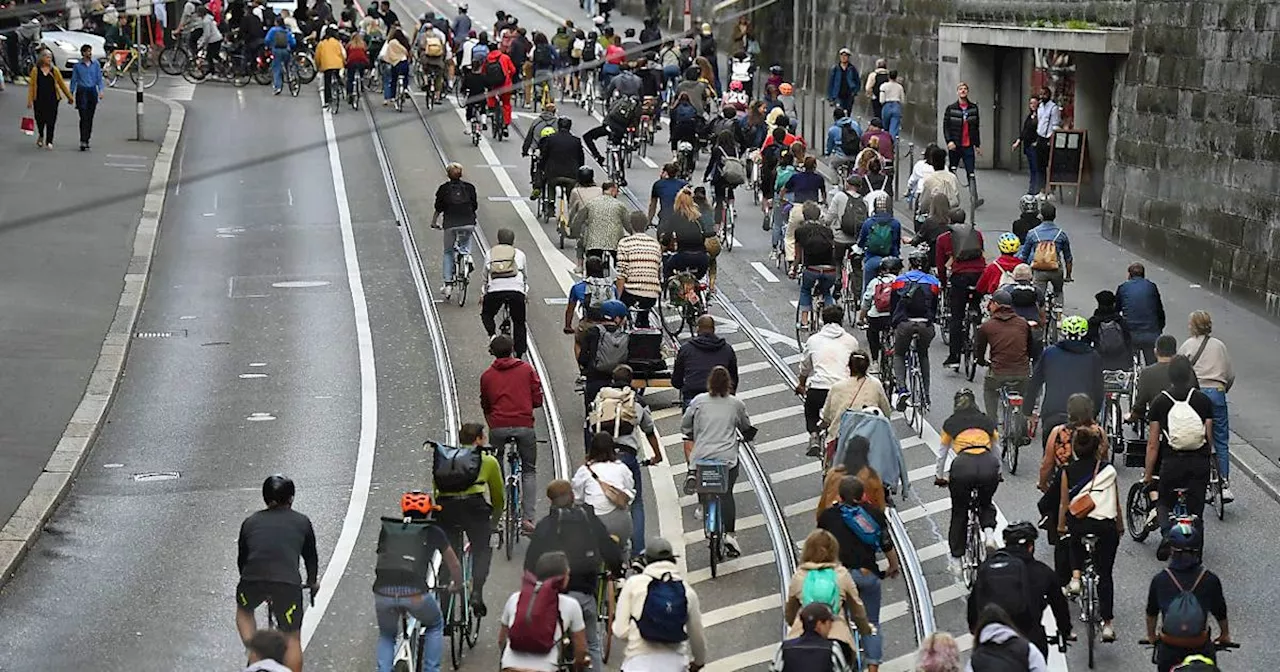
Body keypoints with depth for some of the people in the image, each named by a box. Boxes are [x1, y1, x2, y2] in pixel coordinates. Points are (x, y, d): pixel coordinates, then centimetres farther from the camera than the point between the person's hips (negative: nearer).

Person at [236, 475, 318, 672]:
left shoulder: (250, 522, 21)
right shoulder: (302, 522, 18)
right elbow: (311, 557, 29)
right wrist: (312, 582, 48)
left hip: (253, 579, 1)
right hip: (288, 582, -1)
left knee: (243, 610, 33)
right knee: (292, 639, 11)